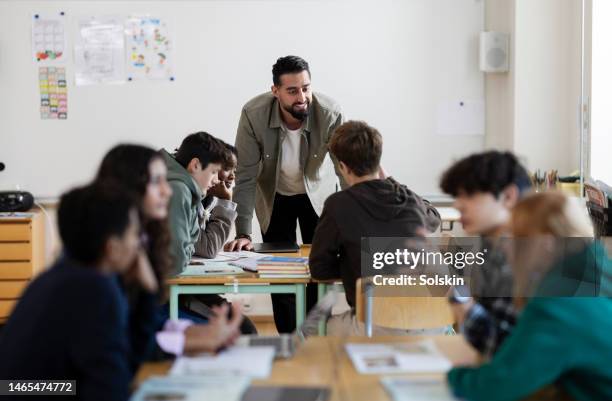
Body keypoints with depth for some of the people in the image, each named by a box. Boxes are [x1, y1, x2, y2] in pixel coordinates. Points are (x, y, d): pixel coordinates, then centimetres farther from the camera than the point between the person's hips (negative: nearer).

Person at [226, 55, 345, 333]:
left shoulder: (330, 114, -30)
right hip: (274, 197, 0)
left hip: (318, 193, 0)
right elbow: (246, 176, -24)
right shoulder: (254, 114, -29)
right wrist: (243, 233, -28)